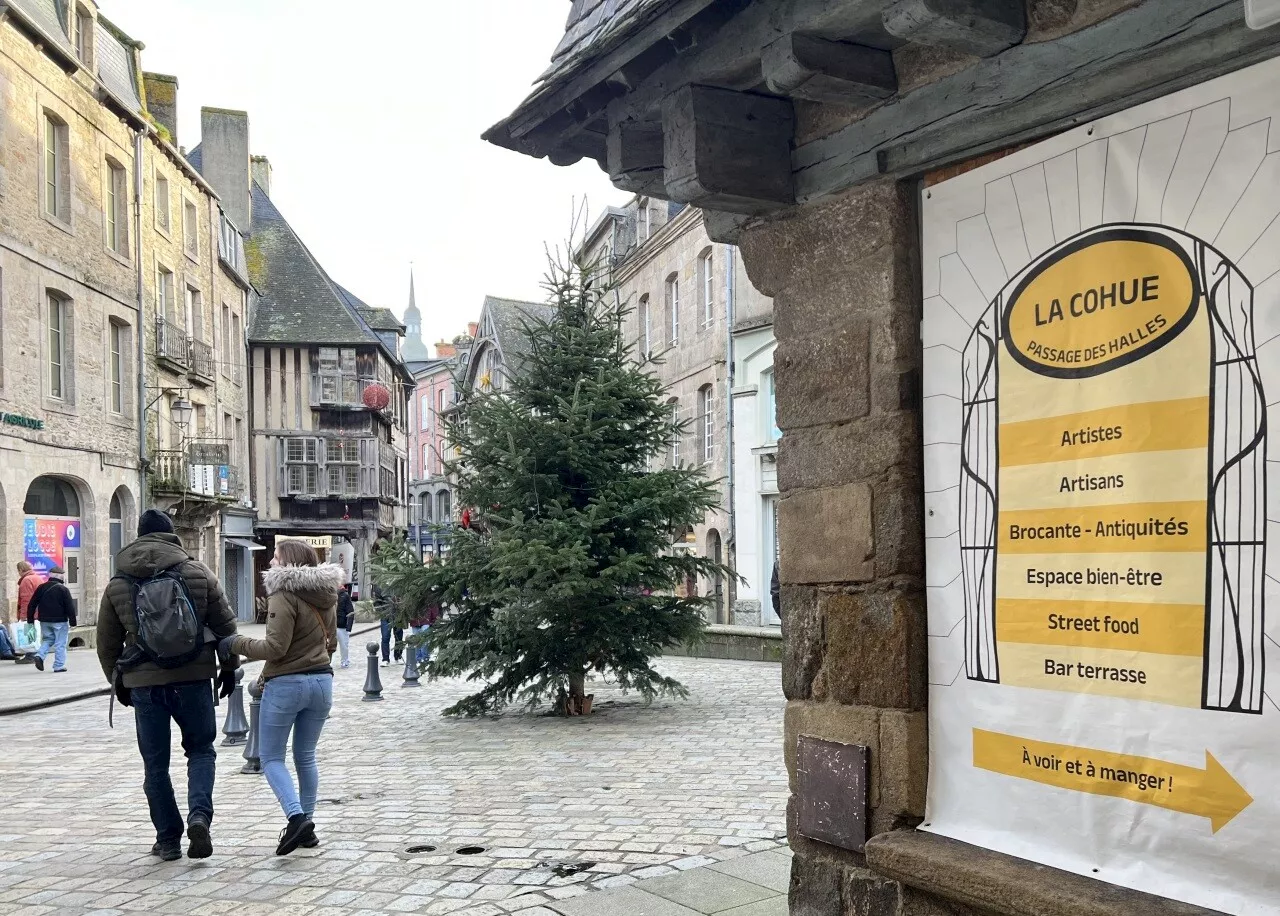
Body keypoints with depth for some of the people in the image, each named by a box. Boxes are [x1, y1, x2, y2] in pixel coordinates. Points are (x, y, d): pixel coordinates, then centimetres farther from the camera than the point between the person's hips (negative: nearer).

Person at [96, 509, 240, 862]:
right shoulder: (197, 573, 1)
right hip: (194, 677, 0)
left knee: (155, 763, 11)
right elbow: (225, 625, 3)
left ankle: (168, 838, 15)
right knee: (201, 750, 14)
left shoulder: (117, 585, 3)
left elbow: (107, 643, 9)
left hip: (144, 683, 1)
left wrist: (118, 682, 23)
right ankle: (199, 813, -8)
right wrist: (228, 667, 14)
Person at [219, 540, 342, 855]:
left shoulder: (284, 595, -14)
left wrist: (236, 645, -8)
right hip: (322, 680, 7)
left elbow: (275, 647, -19)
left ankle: (296, 816, -13)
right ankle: (307, 825, 19)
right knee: (306, 756, 17)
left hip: (286, 684, -7)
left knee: (270, 757, 4)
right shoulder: (326, 597, 10)